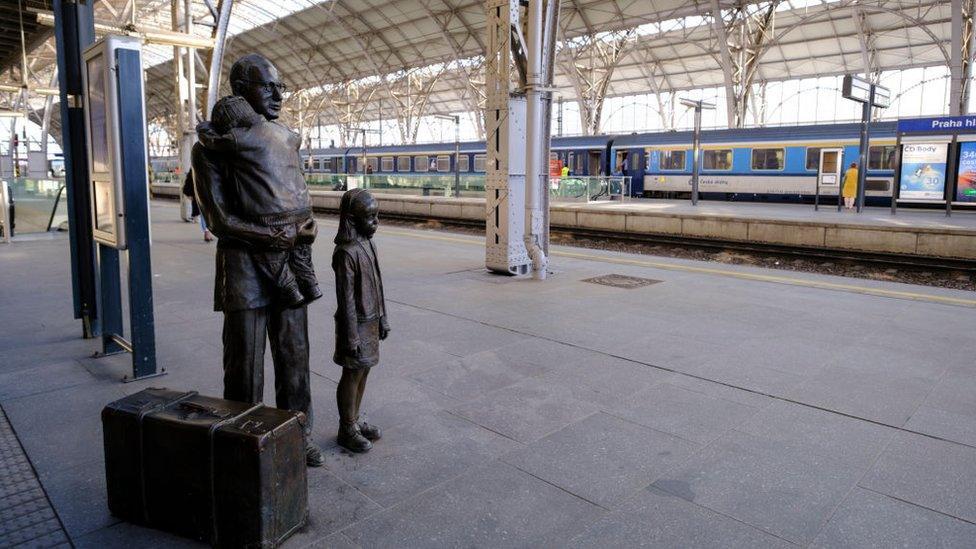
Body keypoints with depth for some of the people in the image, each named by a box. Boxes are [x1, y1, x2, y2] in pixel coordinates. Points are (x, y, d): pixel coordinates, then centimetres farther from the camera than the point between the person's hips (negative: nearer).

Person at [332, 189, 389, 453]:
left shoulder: (369, 244, 7)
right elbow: (346, 298, -20)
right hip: (356, 323, -8)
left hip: (371, 321, 8)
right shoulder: (346, 252, -21)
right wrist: (351, 336, -19)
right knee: (352, 374, 4)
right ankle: (347, 429, 19)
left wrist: (382, 319, 16)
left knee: (363, 371, 17)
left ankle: (355, 419, 33)